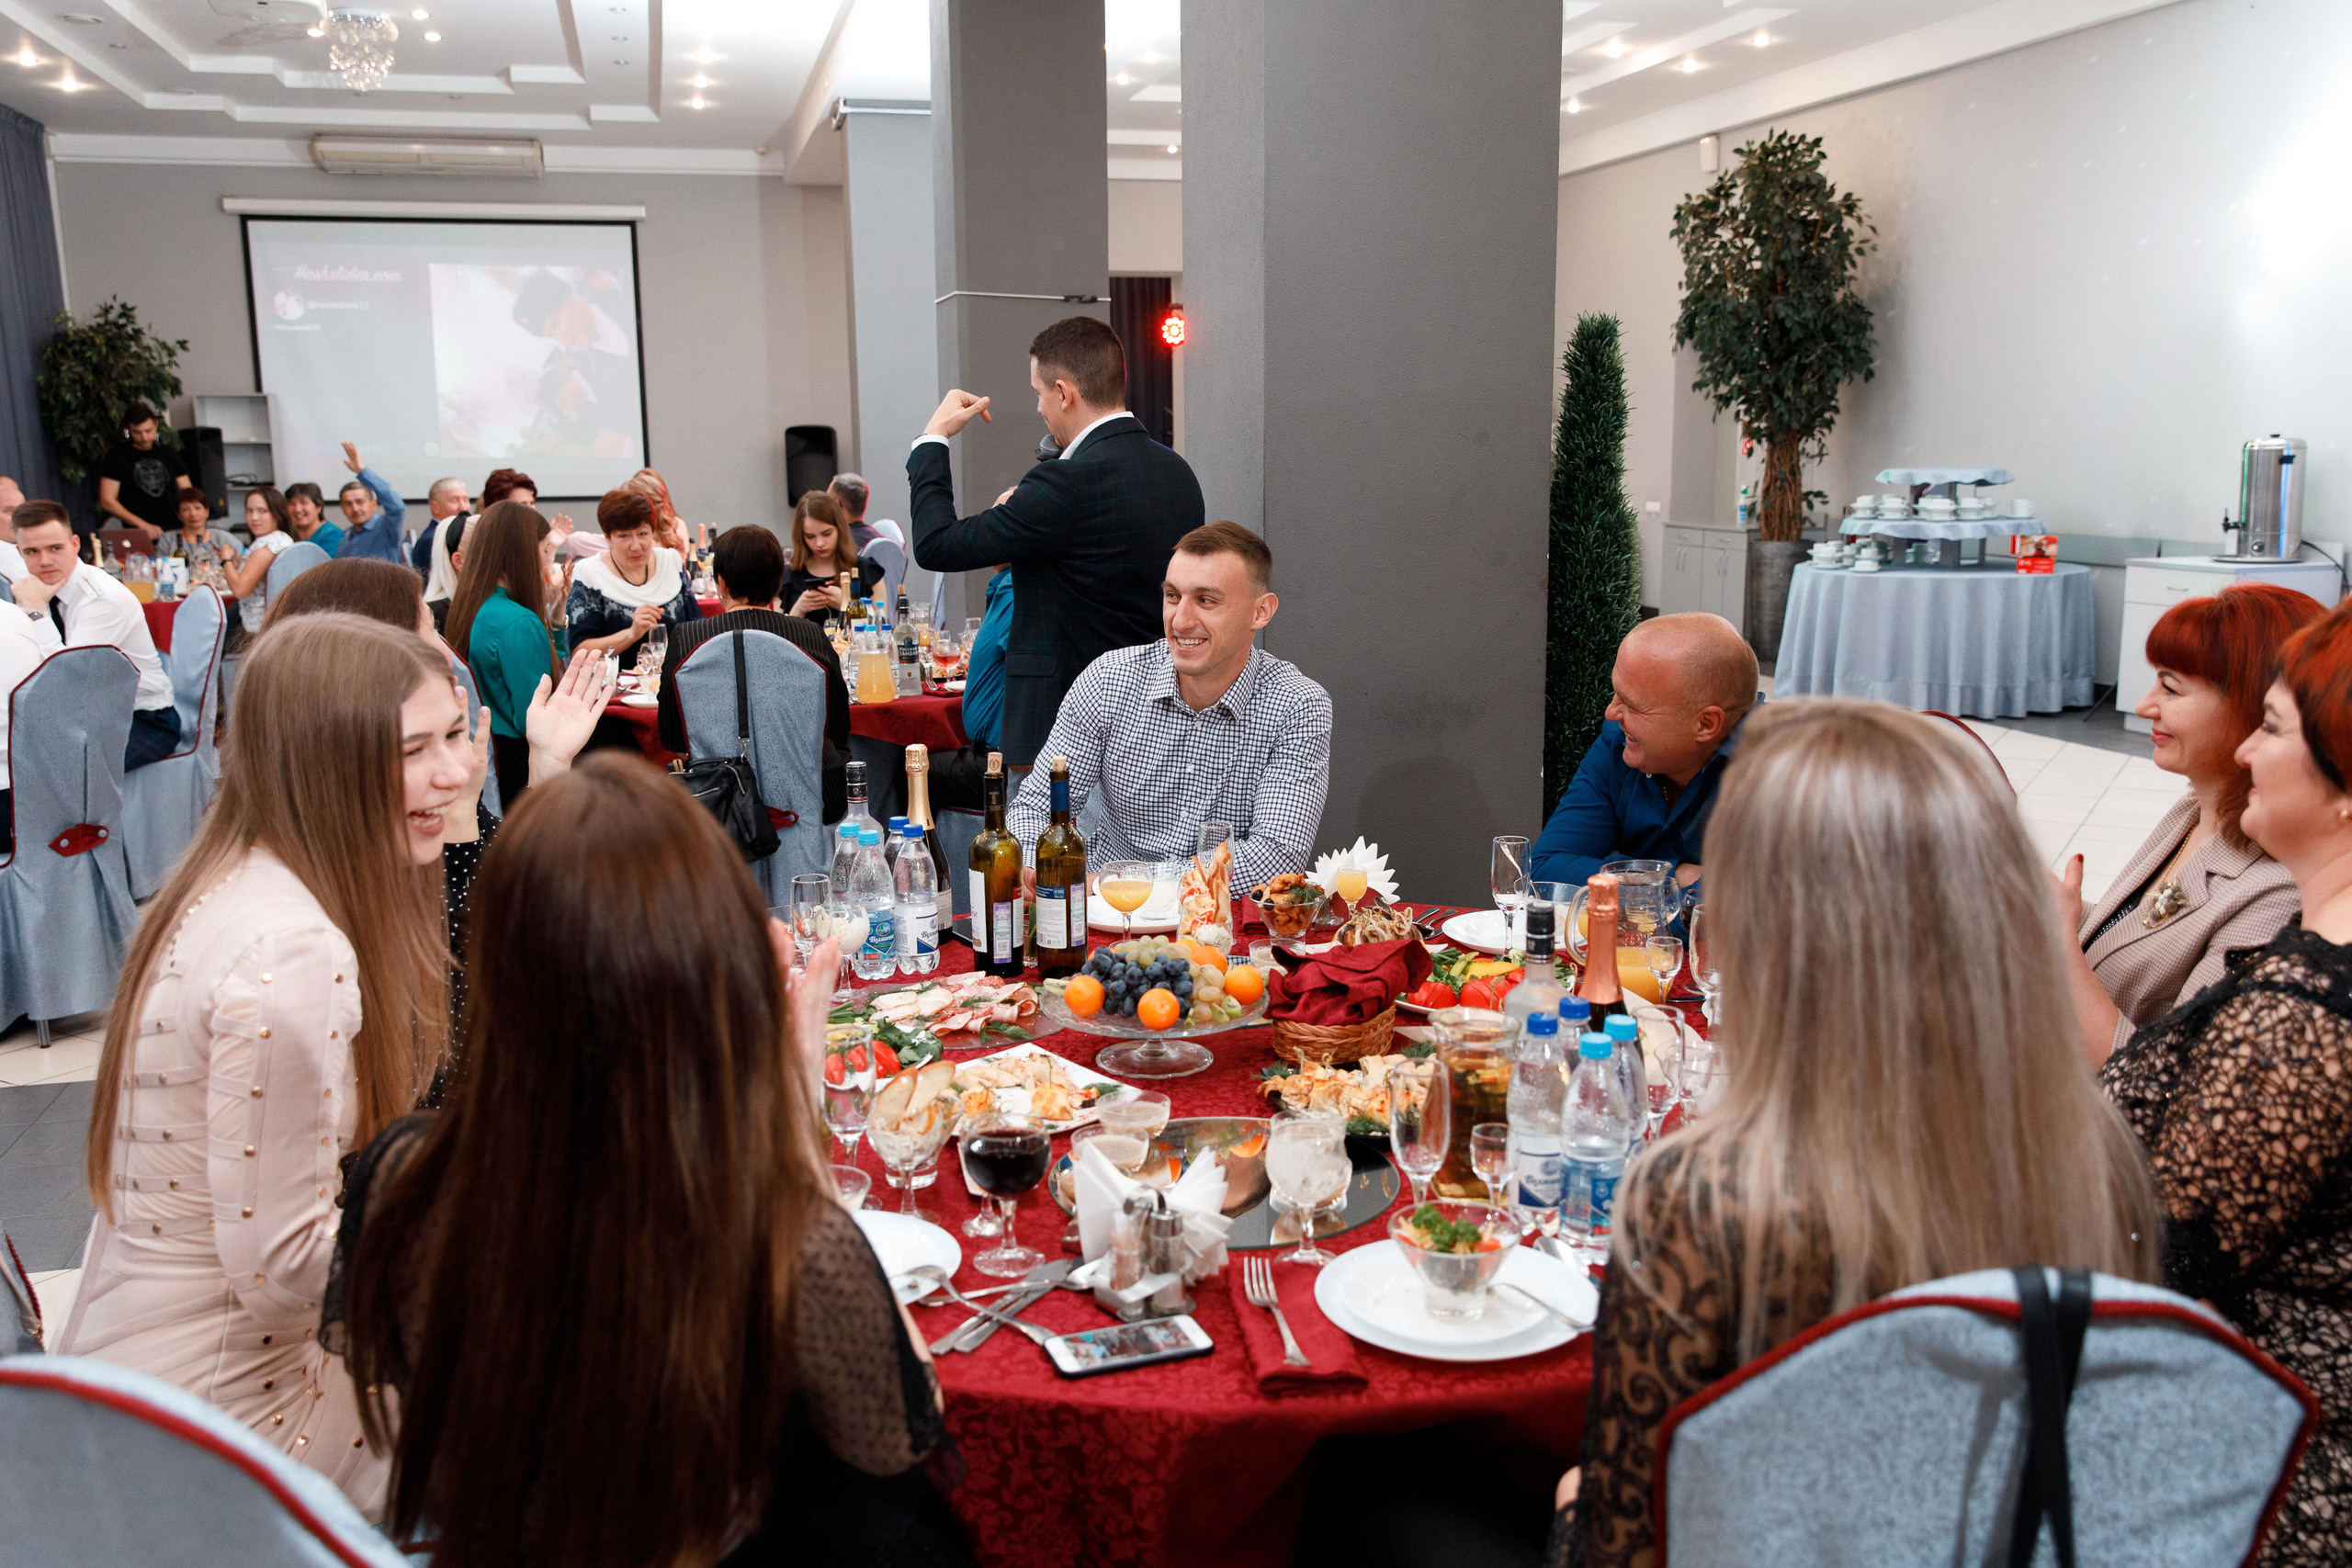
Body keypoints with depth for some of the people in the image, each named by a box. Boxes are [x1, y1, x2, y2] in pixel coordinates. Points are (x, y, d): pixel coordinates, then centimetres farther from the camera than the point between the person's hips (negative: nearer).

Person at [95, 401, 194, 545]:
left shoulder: (170, 454, 18)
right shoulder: (117, 458, 6)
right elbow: (107, 501, -1)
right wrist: (143, 525, -12)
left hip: (172, 529, 2)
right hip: (136, 532, -2)